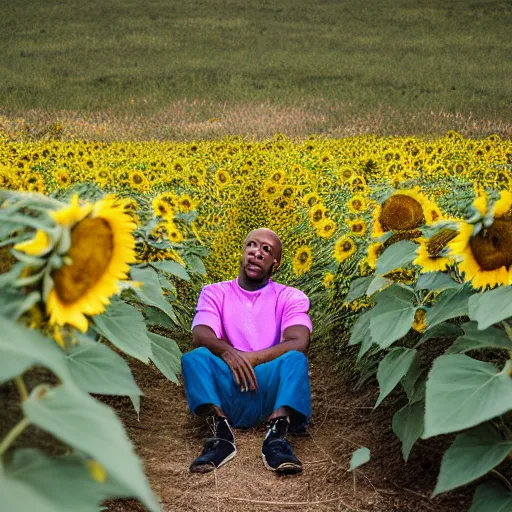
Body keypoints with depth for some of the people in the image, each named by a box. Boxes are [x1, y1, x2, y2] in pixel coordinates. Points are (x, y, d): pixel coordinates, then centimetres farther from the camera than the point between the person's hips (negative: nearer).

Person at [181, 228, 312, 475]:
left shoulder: (291, 297, 8)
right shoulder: (215, 293, 11)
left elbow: (299, 343, -11)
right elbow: (201, 336, -8)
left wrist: (251, 358, -25)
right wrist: (226, 352, -31)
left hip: (271, 390, -1)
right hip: (226, 391, 1)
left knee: (295, 359, -31)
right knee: (194, 357, -28)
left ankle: (276, 435, -46)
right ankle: (222, 433, -41)